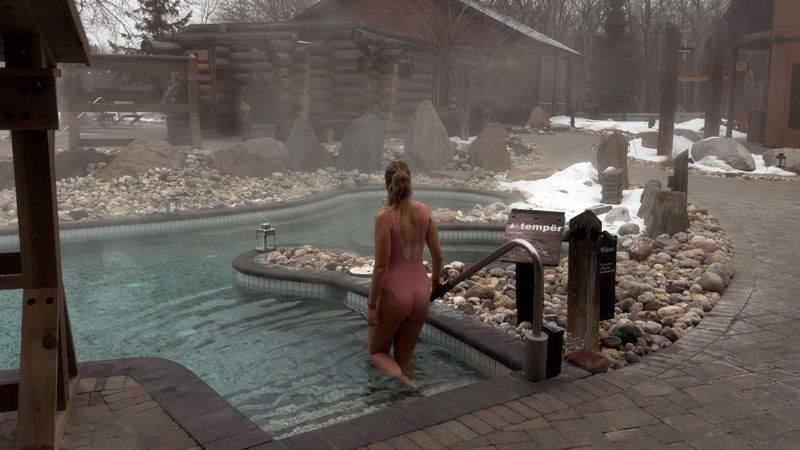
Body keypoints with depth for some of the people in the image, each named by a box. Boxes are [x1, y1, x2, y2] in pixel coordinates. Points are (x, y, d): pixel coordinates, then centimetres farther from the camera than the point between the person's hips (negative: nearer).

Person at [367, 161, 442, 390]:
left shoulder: (384, 217, -17)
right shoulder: (424, 211, -2)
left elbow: (381, 267, -16)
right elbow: (438, 255, 5)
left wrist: (371, 305, -7)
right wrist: (436, 278, 26)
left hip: (394, 292, -5)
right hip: (420, 291, 5)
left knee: (377, 351, 17)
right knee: (405, 355, 22)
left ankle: (401, 377, -11)